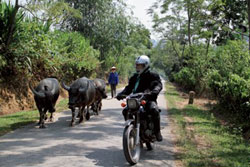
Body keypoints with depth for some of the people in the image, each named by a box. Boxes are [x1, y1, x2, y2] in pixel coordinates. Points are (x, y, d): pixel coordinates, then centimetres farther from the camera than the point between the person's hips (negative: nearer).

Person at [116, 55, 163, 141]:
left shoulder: (153, 76, 2)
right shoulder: (134, 77, 18)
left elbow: (158, 85, -15)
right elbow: (129, 87, 13)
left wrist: (154, 92, -37)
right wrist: (121, 94, -7)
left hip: (149, 99, -5)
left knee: (154, 110, -33)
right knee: (125, 111, -13)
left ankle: (157, 131, -18)